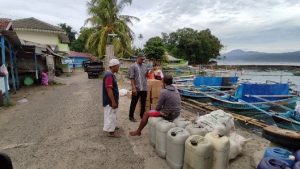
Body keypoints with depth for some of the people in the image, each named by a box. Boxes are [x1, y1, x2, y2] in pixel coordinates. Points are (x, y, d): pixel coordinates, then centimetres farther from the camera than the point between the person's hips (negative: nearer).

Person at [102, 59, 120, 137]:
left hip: (111, 100, 10)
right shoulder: (109, 75, -23)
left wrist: (115, 100, 23)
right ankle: (111, 131, 13)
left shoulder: (111, 74, 10)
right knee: (110, 115, 1)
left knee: (112, 114, 23)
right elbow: (109, 90, -27)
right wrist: (113, 102, -24)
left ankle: (112, 127, 38)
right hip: (110, 100, -10)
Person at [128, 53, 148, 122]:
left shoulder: (144, 66, 10)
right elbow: (131, 78, -11)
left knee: (143, 103, 15)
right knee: (133, 103, 6)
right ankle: (131, 116, 20)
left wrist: (147, 73, -9)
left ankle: (142, 115, 31)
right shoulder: (133, 66, -6)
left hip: (144, 88, 5)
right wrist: (133, 88, -19)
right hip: (136, 89, -5)